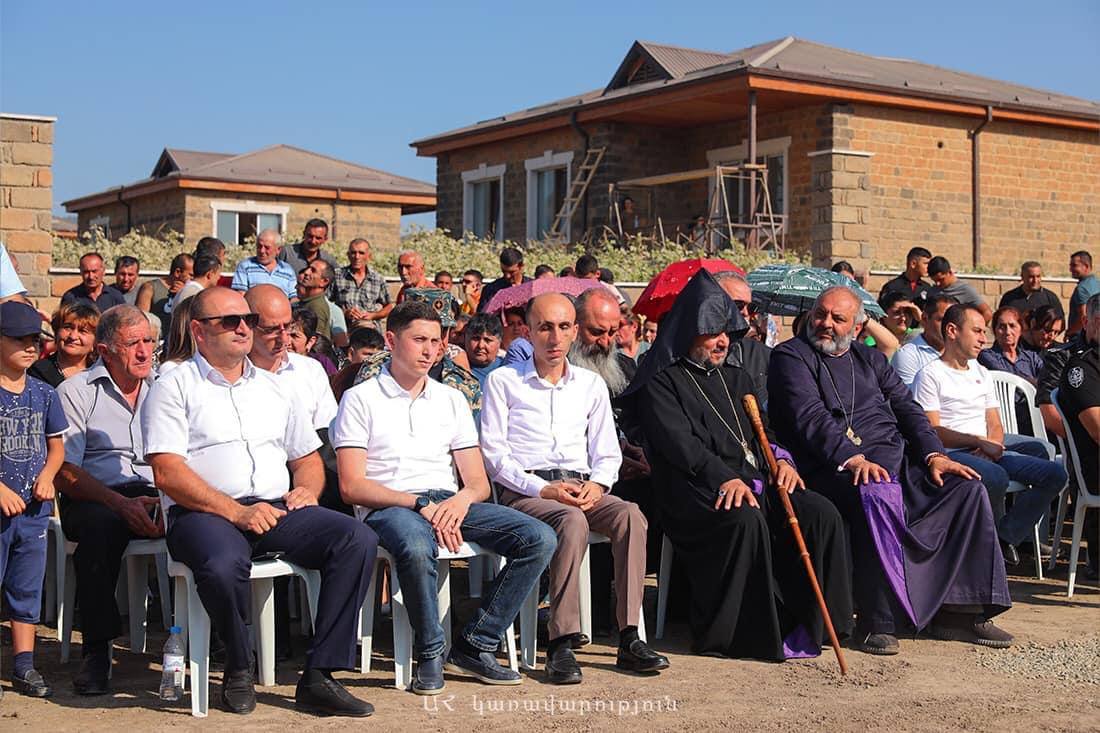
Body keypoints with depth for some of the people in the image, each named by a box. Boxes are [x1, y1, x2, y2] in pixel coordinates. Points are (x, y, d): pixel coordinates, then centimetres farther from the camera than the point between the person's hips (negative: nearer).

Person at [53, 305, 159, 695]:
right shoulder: (75, 392, 5)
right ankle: (97, 649, -26)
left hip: (158, 499, 3)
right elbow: (65, 473, -4)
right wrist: (122, 504, -19)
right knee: (101, 526, -38)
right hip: (95, 500, -2)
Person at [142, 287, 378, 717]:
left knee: (358, 539, -20)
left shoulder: (272, 387, 24)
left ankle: (318, 677, -18)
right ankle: (238, 669, -8)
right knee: (224, 564, -39)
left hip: (276, 509, 5)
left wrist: (307, 490, 3)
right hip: (206, 514, -5)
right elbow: (167, 474, -8)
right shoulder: (175, 387, 5)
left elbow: (308, 458, 28)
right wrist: (236, 512, -17)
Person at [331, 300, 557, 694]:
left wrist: (461, 499, -11)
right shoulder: (360, 399, 6)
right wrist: (419, 505, -17)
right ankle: (431, 653, -17)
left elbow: (479, 482, 14)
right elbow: (352, 486, -5)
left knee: (540, 538, -18)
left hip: (449, 503, 5)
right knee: (417, 547, -41)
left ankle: (475, 645, -11)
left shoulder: (451, 399, 20)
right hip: (390, 507, -5)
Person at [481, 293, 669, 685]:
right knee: (573, 521, -36)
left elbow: (607, 452, 17)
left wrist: (596, 483, -6)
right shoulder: (503, 381, 7)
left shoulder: (591, 384, 19)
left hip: (581, 488, 4)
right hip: (523, 491, -4)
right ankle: (560, 645, -34)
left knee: (630, 513, -28)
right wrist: (542, 488, -14)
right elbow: (493, 453, -1)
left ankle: (629, 638, -27)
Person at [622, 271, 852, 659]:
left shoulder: (736, 378, 27)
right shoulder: (660, 382, 4)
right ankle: (743, 633, -22)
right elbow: (677, 442, -10)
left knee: (821, 513, -17)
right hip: (695, 490, -6)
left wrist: (781, 458, 2)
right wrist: (724, 478, -23)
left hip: (754, 481, 7)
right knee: (746, 520, -36)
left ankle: (810, 621, -10)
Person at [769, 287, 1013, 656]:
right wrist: (852, 458, -26)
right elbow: (810, 417, -12)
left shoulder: (869, 358, 23)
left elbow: (906, 407, 15)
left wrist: (934, 455, -2)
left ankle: (956, 611, -6)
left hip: (896, 458, 7)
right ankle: (877, 621, -29)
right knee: (877, 494, -37)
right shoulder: (791, 356, 3)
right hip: (834, 466, -7)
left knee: (968, 487, -10)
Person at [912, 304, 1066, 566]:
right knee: (996, 477, -38)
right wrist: (980, 442, -15)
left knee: (1055, 474, -11)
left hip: (989, 451, 7)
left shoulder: (981, 373, 25)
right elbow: (933, 432, -9)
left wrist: (993, 442, -5)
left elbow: (995, 426, 20)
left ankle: (1004, 537, -4)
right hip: (952, 453, -7)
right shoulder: (930, 375, 1)